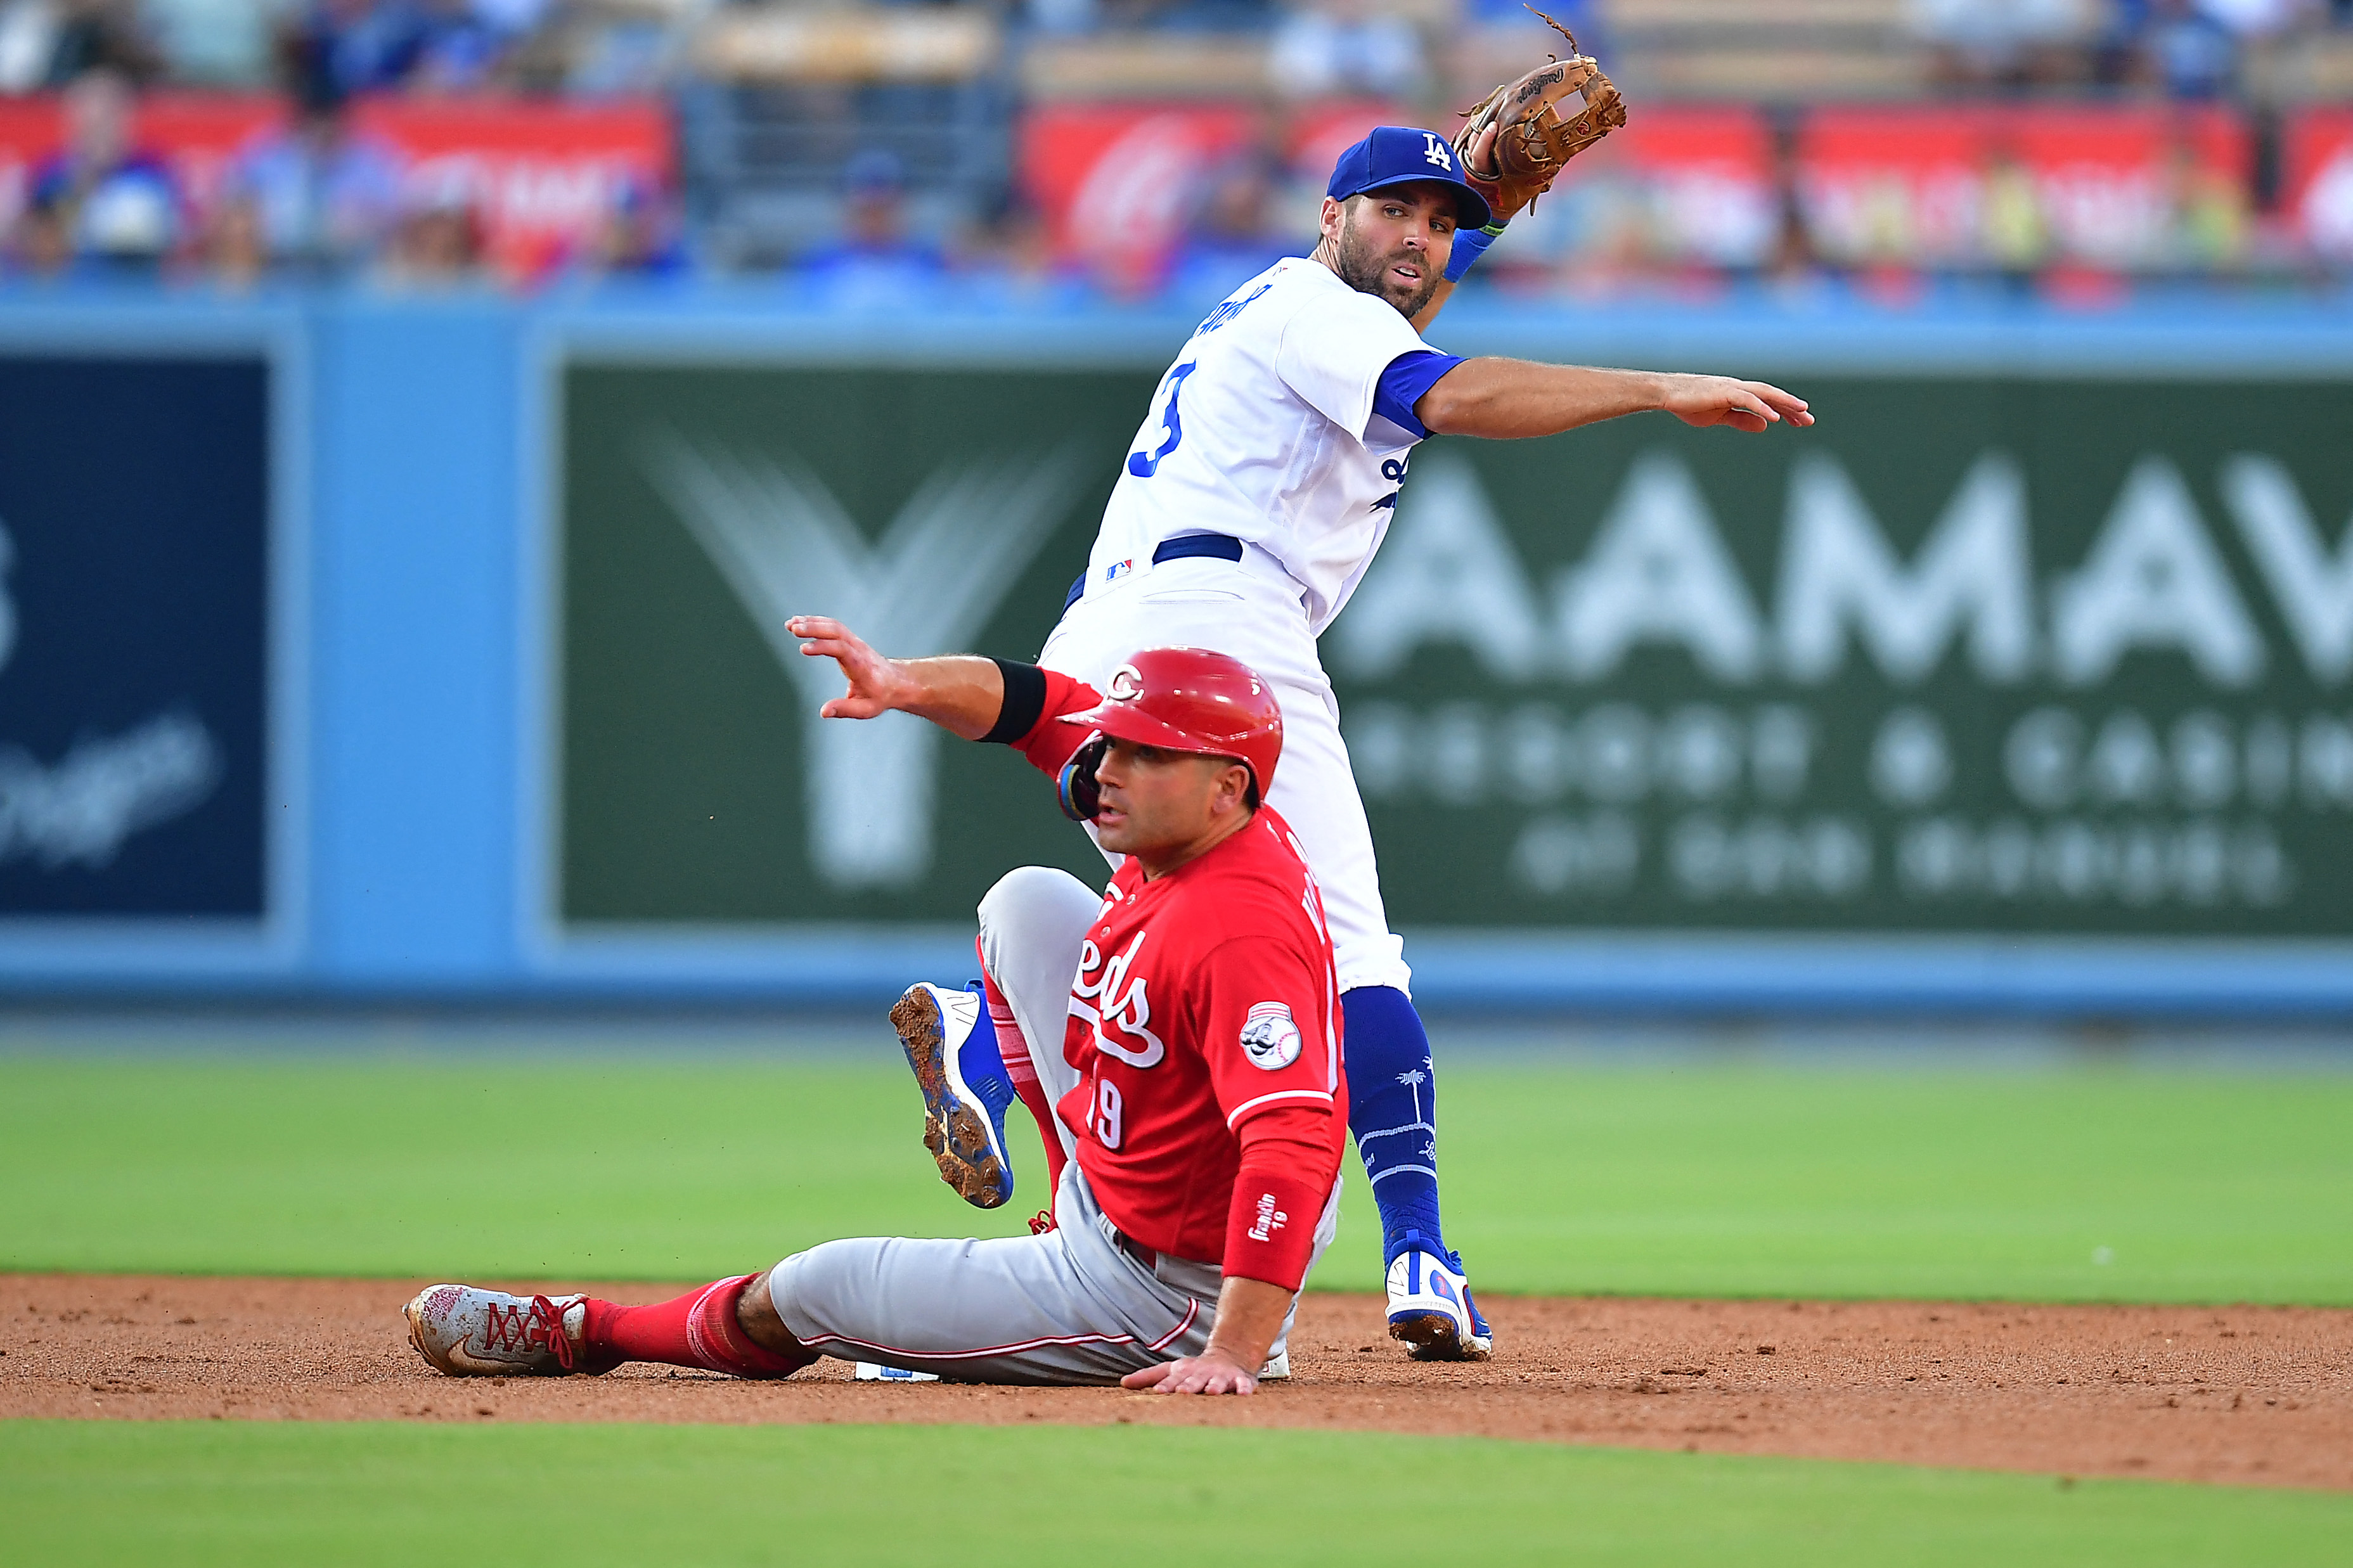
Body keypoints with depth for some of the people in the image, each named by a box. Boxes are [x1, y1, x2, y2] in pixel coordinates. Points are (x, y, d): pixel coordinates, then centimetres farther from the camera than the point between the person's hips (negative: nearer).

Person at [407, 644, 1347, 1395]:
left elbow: (1293, 1151, -43)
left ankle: (584, 1332, 33)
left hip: (1169, 1301, -9)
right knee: (1029, 903, 22)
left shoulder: (1240, 936, -35)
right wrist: (907, 686, -11)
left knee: (806, 1293, 3)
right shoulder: (1184, 820, -7)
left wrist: (1233, 1356, -49)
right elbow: (1047, 707, 7)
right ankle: (992, 1075, 54)